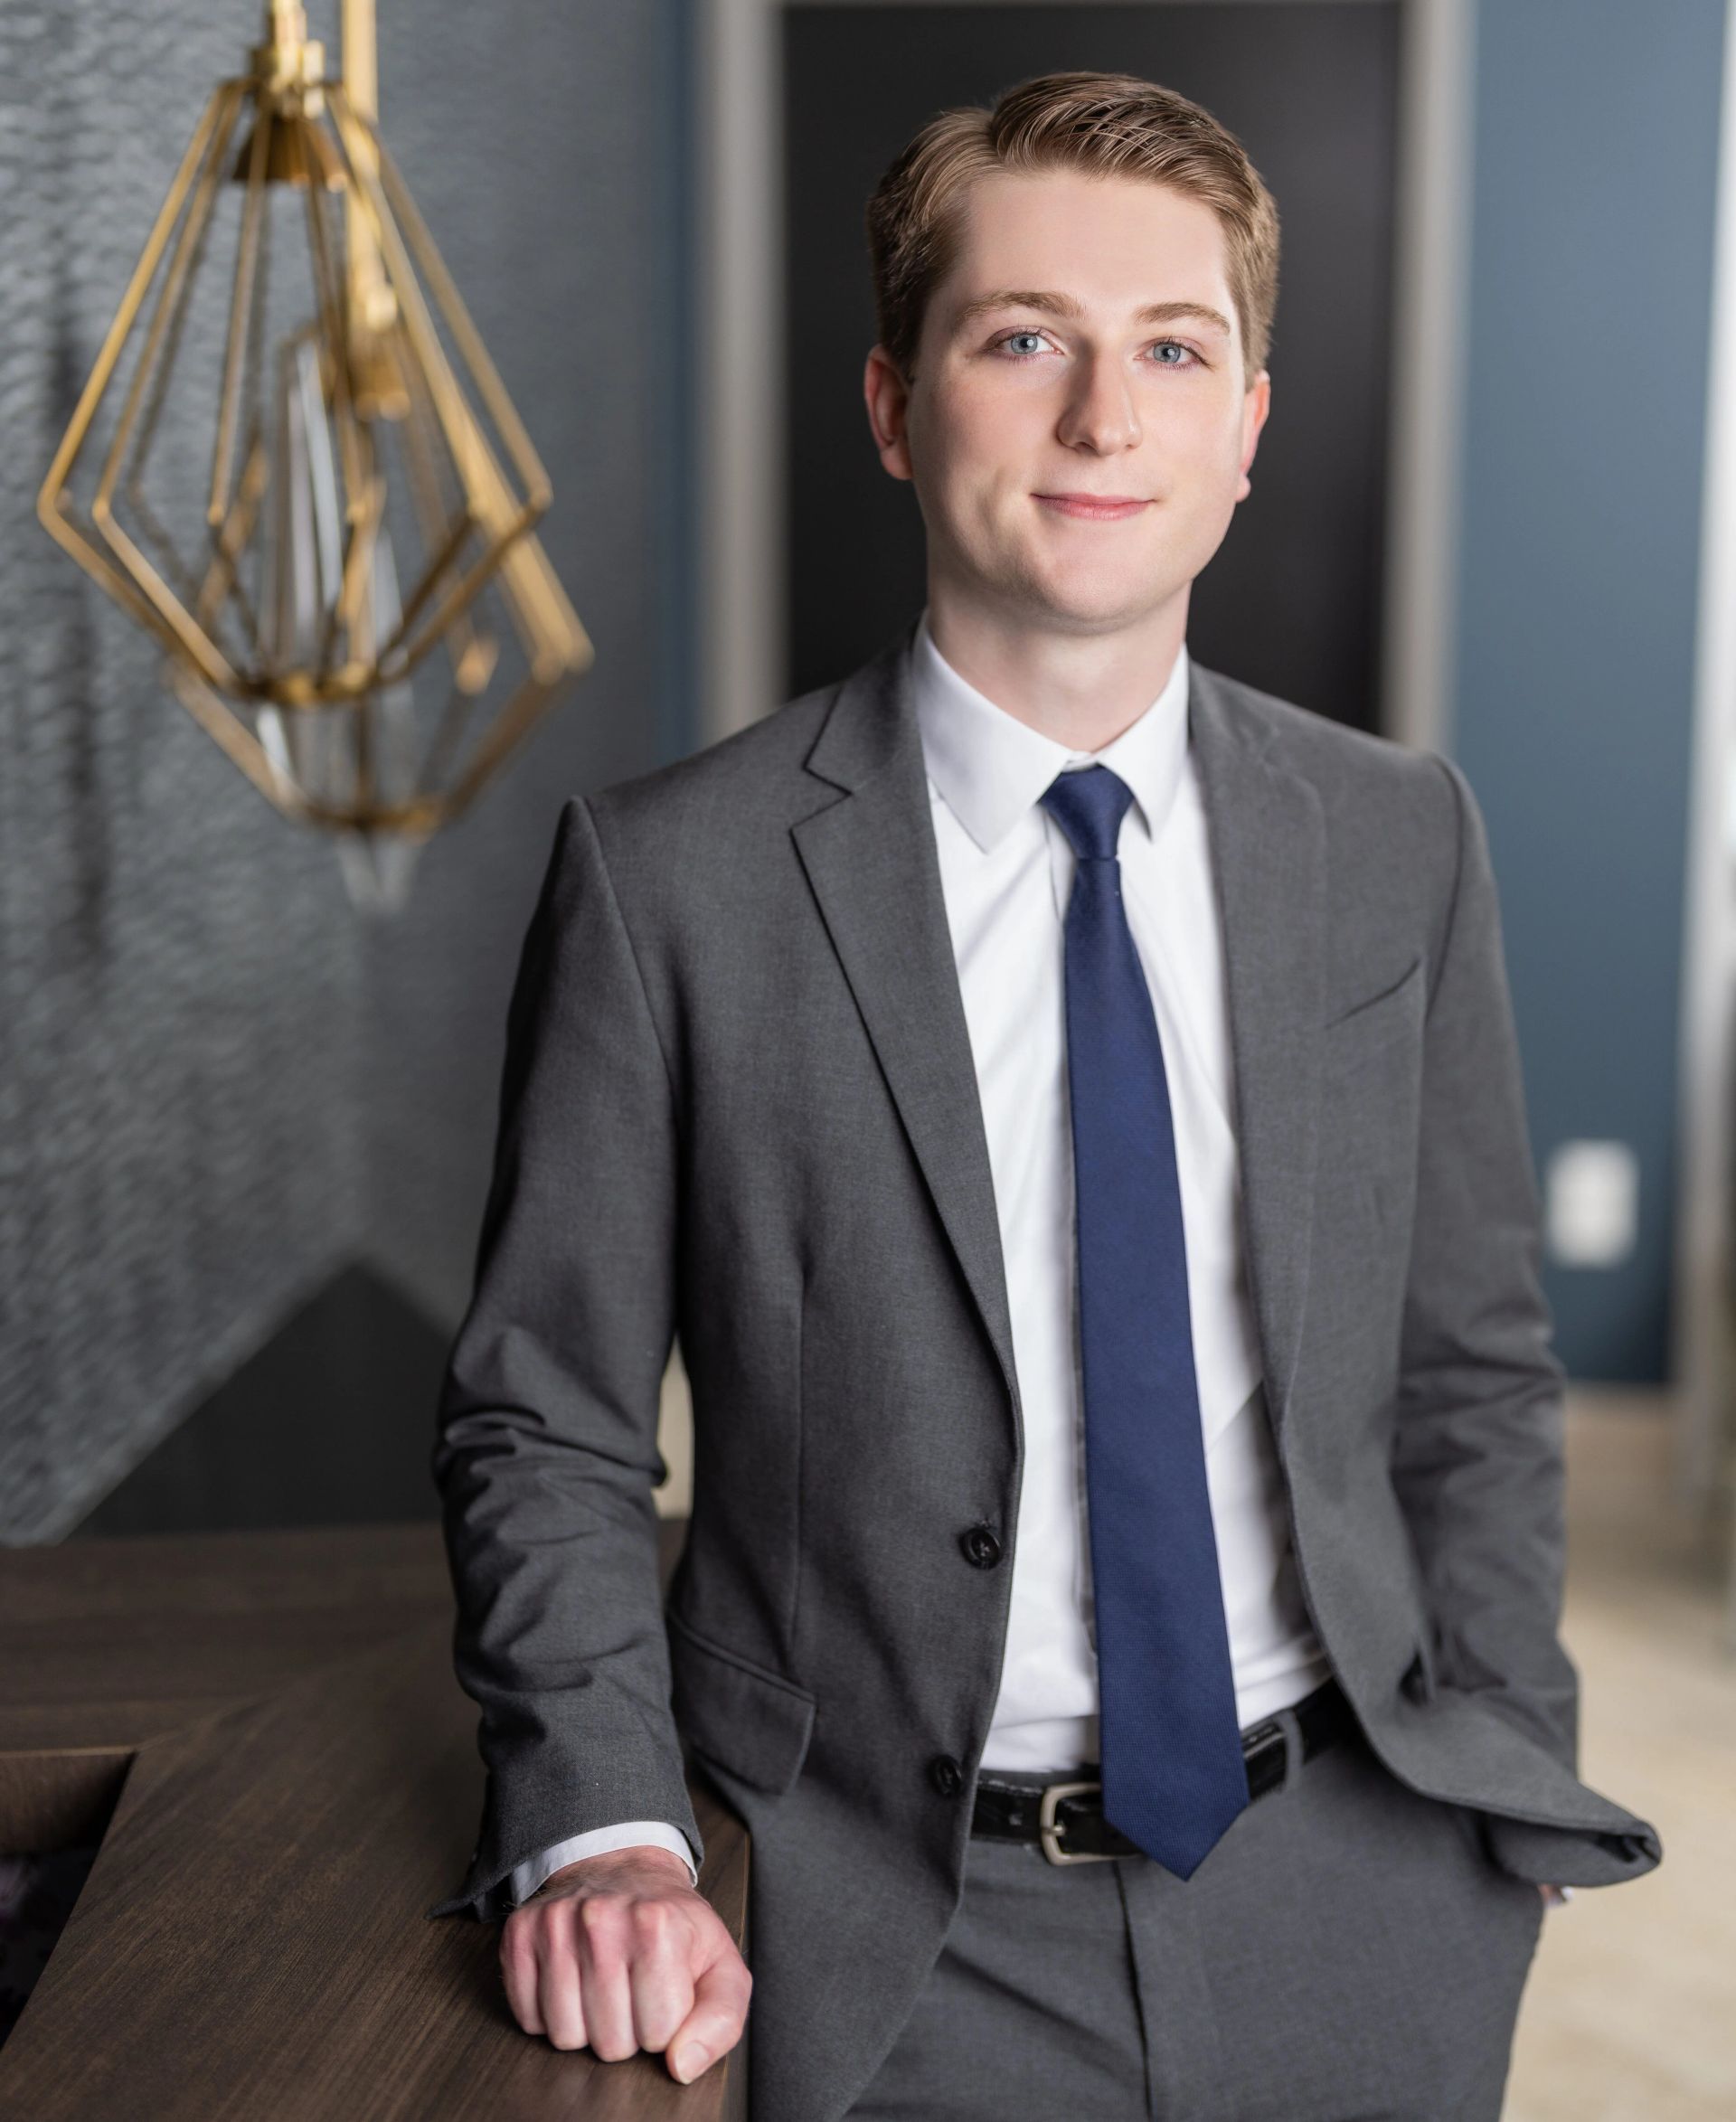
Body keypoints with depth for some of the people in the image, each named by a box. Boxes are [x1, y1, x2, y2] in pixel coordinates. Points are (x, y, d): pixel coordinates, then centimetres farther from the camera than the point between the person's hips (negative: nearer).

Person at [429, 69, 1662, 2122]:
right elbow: (546, 1428, -6)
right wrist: (599, 1836, -18)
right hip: (905, 1940, -2)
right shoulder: (669, 877, -11)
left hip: (1359, 1898, 3)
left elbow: (1474, 1371, 6)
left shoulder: (1401, 839, 0)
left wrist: (1506, 1796, 1)